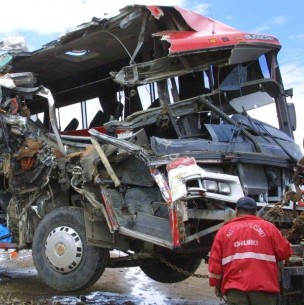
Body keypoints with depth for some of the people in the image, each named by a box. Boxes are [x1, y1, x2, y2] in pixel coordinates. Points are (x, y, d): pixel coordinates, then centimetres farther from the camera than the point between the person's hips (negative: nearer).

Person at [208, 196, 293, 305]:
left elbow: (215, 261, 8)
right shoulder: (268, 227, 6)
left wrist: (217, 284, 20)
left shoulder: (224, 230, 10)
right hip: (264, 286, -1)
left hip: (235, 288, 1)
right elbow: (285, 252, 5)